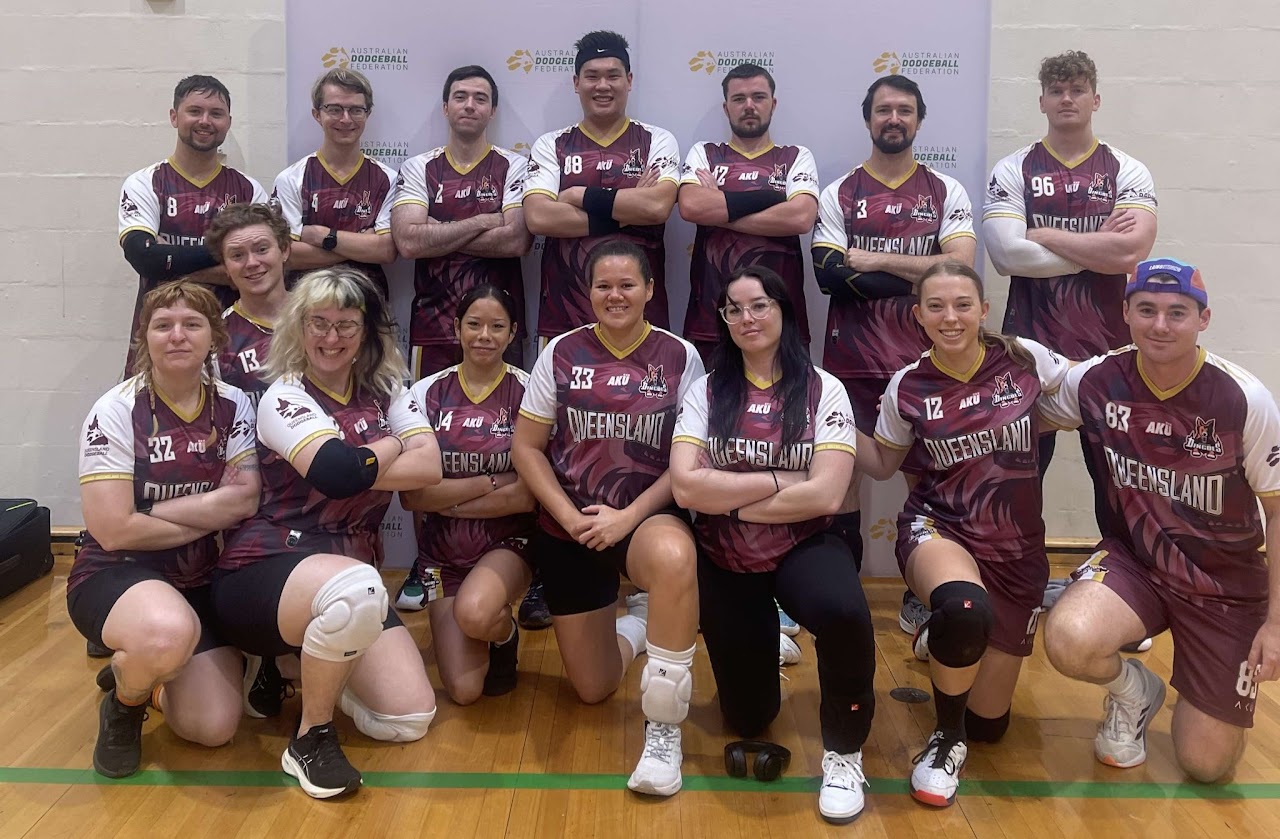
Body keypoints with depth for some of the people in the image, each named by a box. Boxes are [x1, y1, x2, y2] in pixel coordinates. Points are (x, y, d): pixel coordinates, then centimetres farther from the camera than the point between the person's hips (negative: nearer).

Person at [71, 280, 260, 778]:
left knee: (213, 729, -9)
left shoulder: (232, 406, 0)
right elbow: (114, 530, -18)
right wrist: (209, 515, -11)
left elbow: (244, 499, -12)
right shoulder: (116, 413, -13)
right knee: (171, 632, -41)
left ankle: (143, 672, 26)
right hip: (116, 572, -4)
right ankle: (124, 701, -3)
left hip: (200, 581, 5)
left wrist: (153, 511, -17)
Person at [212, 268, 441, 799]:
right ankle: (311, 737, -15)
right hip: (264, 571, -6)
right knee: (356, 587, -41)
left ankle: (302, 669, 23)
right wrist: (390, 445, -7)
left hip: (347, 577, 7)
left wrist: (351, 468, -15)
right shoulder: (285, 395, -8)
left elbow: (429, 467, -6)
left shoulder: (385, 390, 9)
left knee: (411, 719, -6)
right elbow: (337, 472, -26)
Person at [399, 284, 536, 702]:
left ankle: (506, 633, 3)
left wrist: (449, 499, -9)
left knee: (475, 612, -35)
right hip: (443, 548, 2)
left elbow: (530, 494, -12)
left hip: (508, 541, -2)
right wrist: (493, 483, -13)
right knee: (465, 690, -9)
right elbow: (411, 494, -7)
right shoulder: (427, 393, -2)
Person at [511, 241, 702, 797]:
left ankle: (664, 731, -25)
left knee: (673, 557, -41)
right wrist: (569, 516, -13)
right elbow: (526, 447, 0)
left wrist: (629, 516, -19)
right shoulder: (562, 354, 0)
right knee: (592, 689, 6)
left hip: (649, 517, -2)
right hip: (568, 529, 2)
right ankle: (632, 630, 44)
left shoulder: (680, 357, -4)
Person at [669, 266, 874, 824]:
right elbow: (686, 487, -14)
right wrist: (778, 481, -15)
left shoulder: (823, 390, -6)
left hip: (803, 548, -2)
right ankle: (763, 637, 42)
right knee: (748, 720, 7)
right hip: (726, 561, 2)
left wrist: (730, 500, -12)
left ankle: (843, 752, -10)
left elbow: (825, 495, -17)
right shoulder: (706, 392, -1)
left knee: (844, 613, -37)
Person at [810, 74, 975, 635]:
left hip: (923, 358, 0)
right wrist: (918, 273, -12)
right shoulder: (838, 195, 7)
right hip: (852, 359, 0)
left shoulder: (947, 192, 8)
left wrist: (875, 261, -9)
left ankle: (921, 596, 16)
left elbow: (961, 267, -8)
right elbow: (829, 273, -9)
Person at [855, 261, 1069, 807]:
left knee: (989, 723, 8)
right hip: (937, 528, -2)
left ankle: (946, 636, 40)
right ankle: (947, 737, -13)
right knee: (967, 608, -41)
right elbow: (882, 464, 8)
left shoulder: (1026, 359, -7)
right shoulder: (908, 387, -6)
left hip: (1015, 546, 2)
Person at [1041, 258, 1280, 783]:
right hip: (1132, 562, 1)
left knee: (1207, 765, 1)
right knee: (1068, 641, -34)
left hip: (1226, 583, -1)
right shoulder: (1095, 382, -12)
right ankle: (1133, 690, 5)